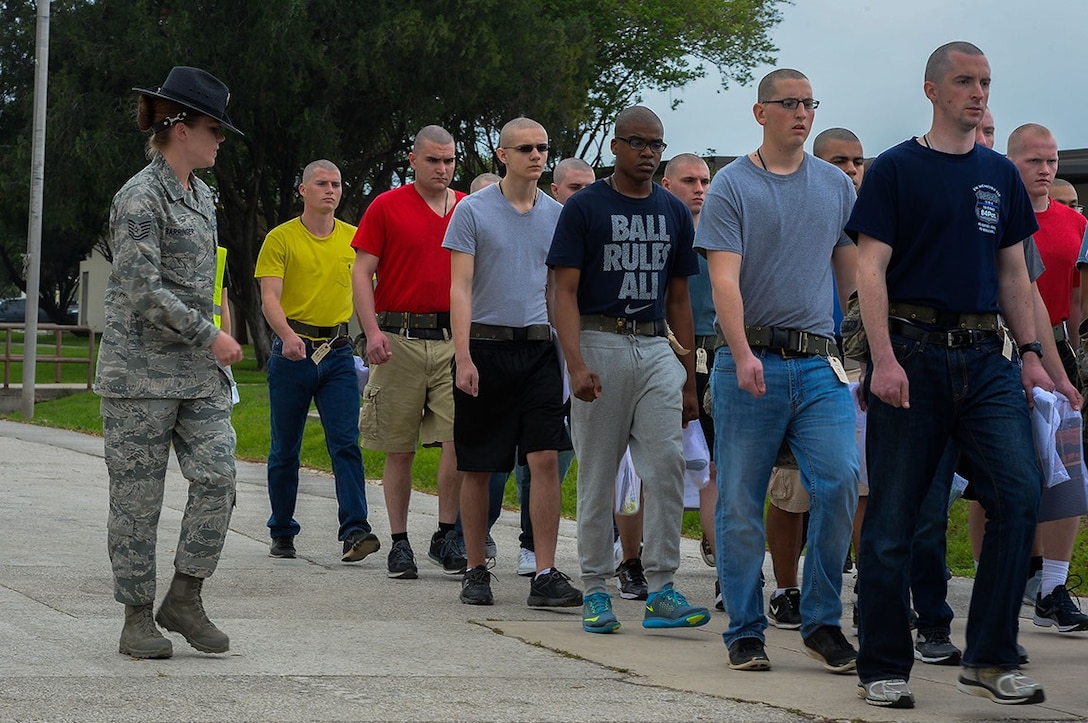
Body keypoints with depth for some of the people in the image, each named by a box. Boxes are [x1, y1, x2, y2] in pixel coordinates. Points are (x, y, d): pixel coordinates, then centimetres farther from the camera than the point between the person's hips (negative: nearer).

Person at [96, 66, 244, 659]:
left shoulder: (199, 194, 15)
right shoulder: (140, 197, -11)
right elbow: (143, 291, -18)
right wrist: (211, 336, -13)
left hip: (198, 369, 7)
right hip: (141, 369, -7)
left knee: (217, 477, -5)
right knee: (138, 495, -1)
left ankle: (184, 599, 8)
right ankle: (137, 617, 8)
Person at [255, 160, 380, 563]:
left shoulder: (354, 238, 9)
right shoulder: (281, 239, -1)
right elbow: (269, 299, -10)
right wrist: (287, 335, -29)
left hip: (338, 352, 2)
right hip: (293, 350, -2)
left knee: (346, 443, -11)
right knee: (285, 450, 7)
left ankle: (355, 531, -18)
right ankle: (282, 534, 19)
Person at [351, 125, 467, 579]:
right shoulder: (386, 208, 2)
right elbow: (362, 272, 0)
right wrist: (373, 330, -11)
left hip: (454, 337, 2)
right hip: (399, 337, -2)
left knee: (458, 439, -9)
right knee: (399, 449, 4)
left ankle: (445, 535, 4)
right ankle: (399, 543, 13)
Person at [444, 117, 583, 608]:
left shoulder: (557, 215, 10)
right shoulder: (473, 212, -1)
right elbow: (460, 287, -5)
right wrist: (463, 356, -14)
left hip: (538, 347, 2)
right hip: (485, 346, -2)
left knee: (546, 458, -9)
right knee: (477, 468, 5)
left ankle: (545, 576, -8)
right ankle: (476, 571, 17)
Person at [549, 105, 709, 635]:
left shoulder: (674, 212, 12)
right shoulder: (584, 207, -1)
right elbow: (565, 292, -6)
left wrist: (688, 378, 13)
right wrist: (576, 364, -19)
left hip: (656, 348, 3)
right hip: (600, 343, -3)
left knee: (666, 465, -8)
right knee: (597, 476, 2)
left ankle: (661, 591, -5)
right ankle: (595, 591, 10)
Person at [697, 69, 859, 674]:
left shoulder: (837, 186, 12)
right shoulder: (732, 185, 0)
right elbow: (724, 278, -9)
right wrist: (743, 354, -21)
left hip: (819, 363, 2)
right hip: (750, 361, -2)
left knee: (840, 482, -11)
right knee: (741, 502, 2)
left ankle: (823, 621, 2)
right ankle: (746, 630, 13)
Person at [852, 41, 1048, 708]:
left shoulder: (1000, 175, 15)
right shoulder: (895, 170, 1)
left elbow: (1014, 272, 19)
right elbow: (872, 269, -5)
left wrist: (1030, 353, 9)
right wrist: (884, 359, -15)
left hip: (986, 355, 4)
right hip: (913, 351, -4)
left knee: (1020, 493, -10)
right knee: (894, 516, 0)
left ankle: (992, 658, -1)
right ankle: (884, 669, 10)